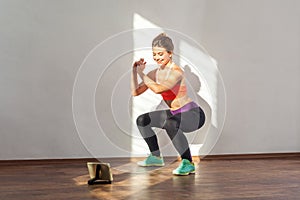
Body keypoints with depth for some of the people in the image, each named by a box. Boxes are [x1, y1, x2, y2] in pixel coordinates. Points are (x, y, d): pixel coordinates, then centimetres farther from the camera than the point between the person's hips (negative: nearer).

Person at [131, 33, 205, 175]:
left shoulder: (176, 72, -22)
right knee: (142, 120, 12)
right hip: (175, 114, 9)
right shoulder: (155, 73, 2)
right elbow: (135, 92, 5)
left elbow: (157, 89, -37)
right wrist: (134, 71, -5)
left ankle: (188, 164, -27)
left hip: (193, 114, -9)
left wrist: (141, 74, -22)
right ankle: (156, 157, 23)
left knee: (170, 124, -38)